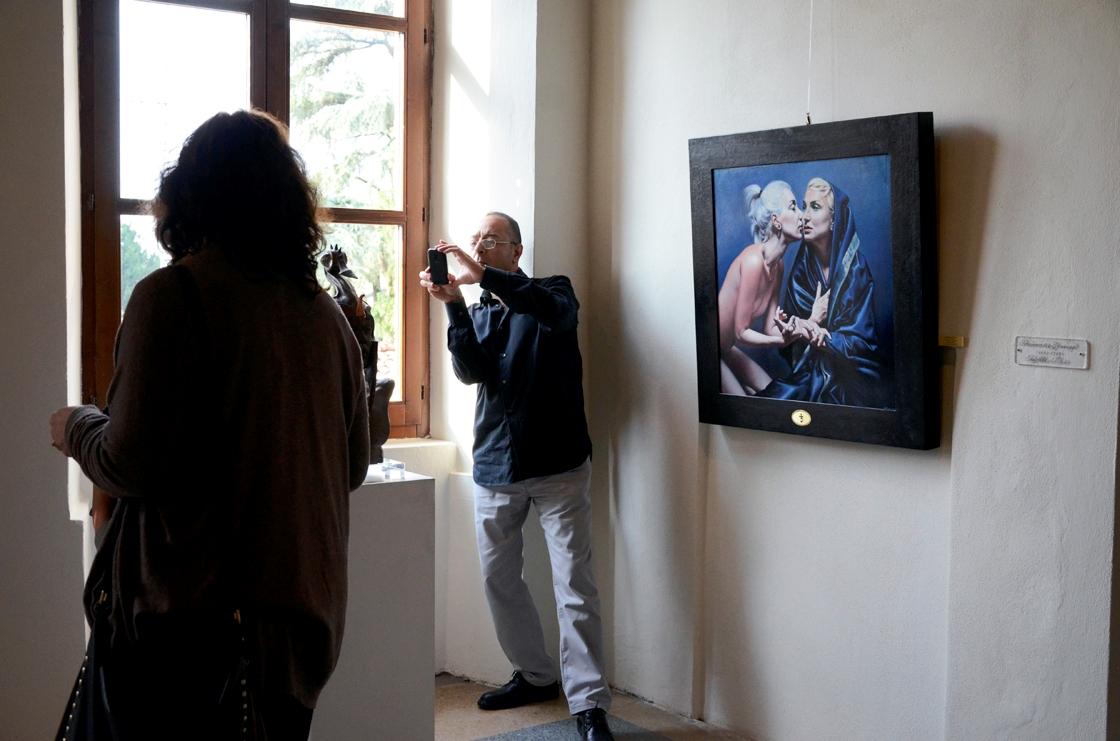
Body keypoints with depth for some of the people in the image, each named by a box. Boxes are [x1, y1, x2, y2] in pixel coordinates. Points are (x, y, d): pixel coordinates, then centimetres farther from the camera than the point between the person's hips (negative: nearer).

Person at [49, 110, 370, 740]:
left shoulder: (175, 294, -13)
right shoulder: (325, 310, 4)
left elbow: (134, 466, -17)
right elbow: (354, 465, 11)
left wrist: (77, 426, 4)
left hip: (194, 617, -5)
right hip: (304, 611, 6)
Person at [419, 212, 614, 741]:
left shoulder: (553, 292, 3)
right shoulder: (478, 314, 14)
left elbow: (556, 312, -24)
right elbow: (471, 372, -7)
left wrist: (483, 276, -33)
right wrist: (453, 303, -22)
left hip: (557, 465, -5)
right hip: (495, 466, 5)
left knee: (574, 585, -9)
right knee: (498, 578, 10)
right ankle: (535, 675, 27)